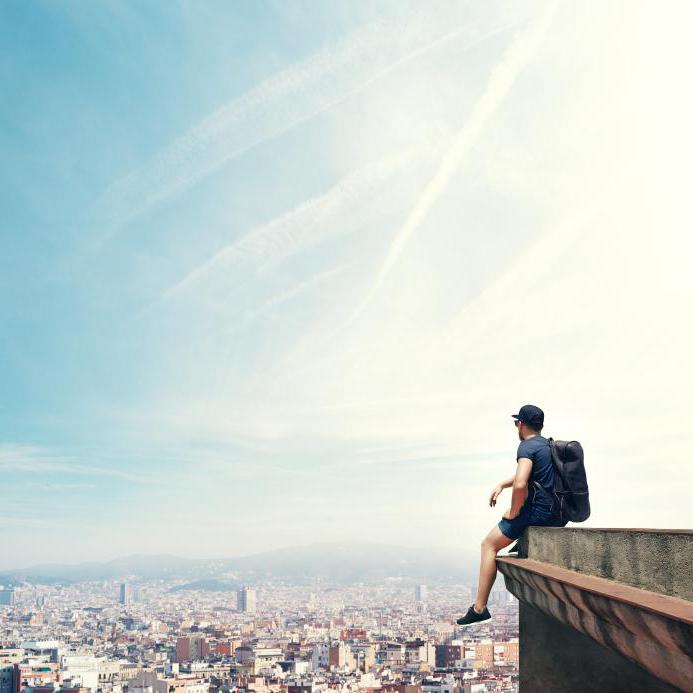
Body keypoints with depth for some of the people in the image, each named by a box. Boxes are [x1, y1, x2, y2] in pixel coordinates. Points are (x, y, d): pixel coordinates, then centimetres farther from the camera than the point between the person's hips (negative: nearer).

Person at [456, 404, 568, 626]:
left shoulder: (527, 446, -11)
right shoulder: (549, 445, 17)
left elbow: (520, 484, -26)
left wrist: (513, 512, -11)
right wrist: (501, 485, 22)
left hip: (538, 512, -8)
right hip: (560, 515, 8)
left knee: (489, 544, 1)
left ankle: (479, 608, -2)